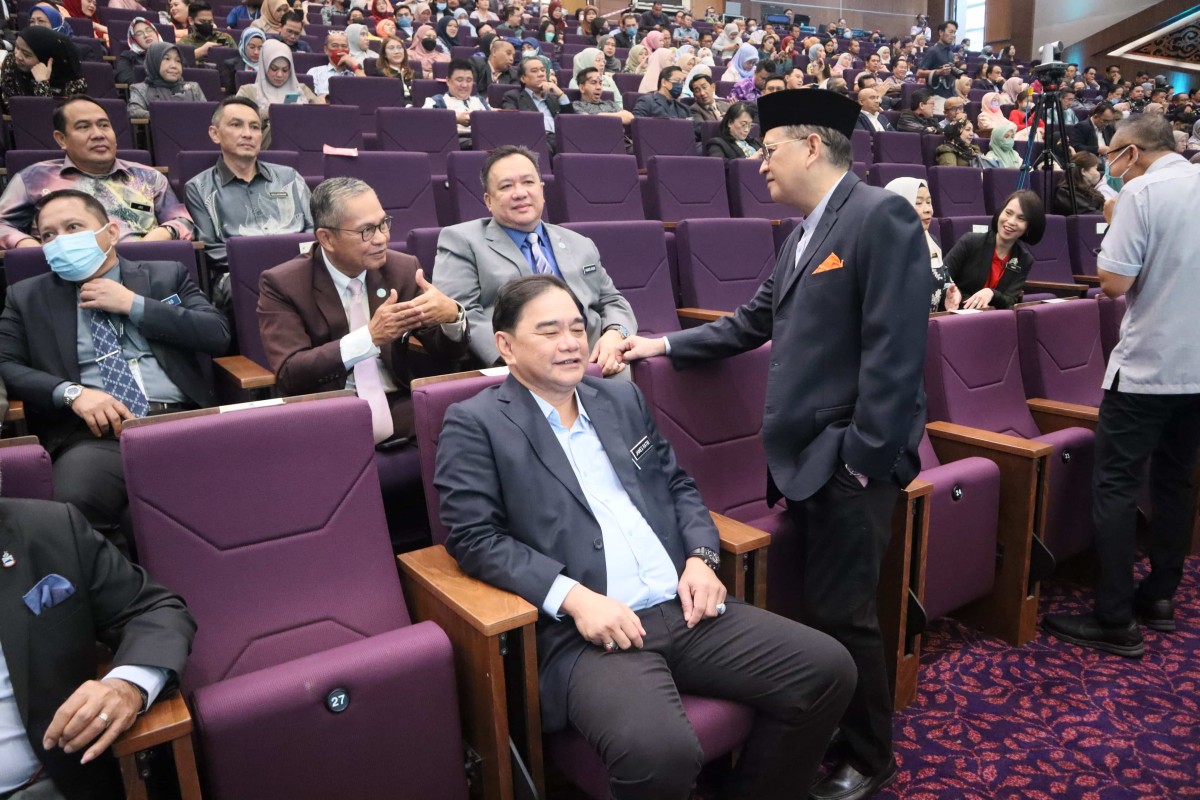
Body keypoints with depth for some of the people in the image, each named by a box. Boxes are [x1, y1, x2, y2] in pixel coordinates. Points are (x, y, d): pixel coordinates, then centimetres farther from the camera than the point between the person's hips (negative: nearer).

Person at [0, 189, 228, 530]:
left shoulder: (166, 276, 18)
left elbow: (218, 335, 6)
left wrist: (135, 304, 1)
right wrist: (71, 392, -8)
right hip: (93, 432, 0)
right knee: (74, 502, -34)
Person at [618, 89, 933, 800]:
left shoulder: (881, 215, -12)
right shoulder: (804, 235, 16)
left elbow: (894, 348, -19)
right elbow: (754, 323, 22)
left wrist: (864, 458, -19)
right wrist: (665, 346, 18)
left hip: (849, 459, -8)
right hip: (807, 455, 8)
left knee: (842, 613, 2)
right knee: (815, 606, 16)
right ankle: (826, 737, 35)